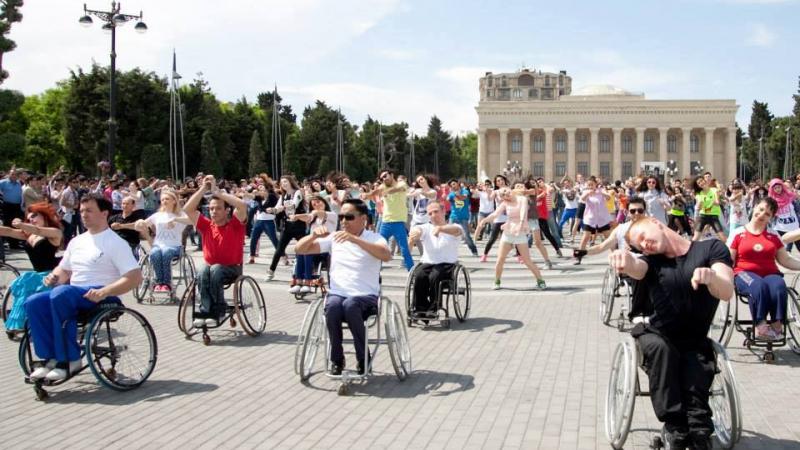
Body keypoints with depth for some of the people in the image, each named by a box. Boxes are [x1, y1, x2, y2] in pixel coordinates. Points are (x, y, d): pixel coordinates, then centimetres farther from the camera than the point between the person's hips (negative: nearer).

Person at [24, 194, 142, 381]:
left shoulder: (115, 243, -3)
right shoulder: (77, 241, 19)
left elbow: (135, 277, -13)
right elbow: (64, 270, 29)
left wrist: (104, 292, -24)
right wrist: (54, 277, 3)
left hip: (99, 296, -7)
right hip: (72, 294, 7)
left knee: (60, 294, -34)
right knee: (34, 302, -18)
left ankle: (70, 359, -27)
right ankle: (51, 358, -17)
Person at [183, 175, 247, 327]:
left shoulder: (235, 225, -6)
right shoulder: (206, 225, 3)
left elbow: (242, 205, -24)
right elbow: (188, 209, -4)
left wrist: (217, 191, -19)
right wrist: (203, 189, -8)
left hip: (232, 269, -3)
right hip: (210, 268, 3)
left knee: (215, 269, -35)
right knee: (203, 272, -32)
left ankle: (216, 311, -27)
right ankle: (207, 312, -33)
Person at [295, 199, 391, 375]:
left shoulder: (374, 238, 3)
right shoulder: (333, 238, 13)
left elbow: (386, 256, -20)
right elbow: (300, 249, 11)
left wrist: (355, 239, -28)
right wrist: (314, 235, -9)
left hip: (366, 296, -2)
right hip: (337, 294, 2)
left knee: (350, 305, -37)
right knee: (333, 306, -34)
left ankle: (363, 358, -17)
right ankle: (337, 359, -13)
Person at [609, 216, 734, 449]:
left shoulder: (712, 248, 0)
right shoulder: (652, 260, 5)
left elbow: (726, 292, -16)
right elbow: (636, 268, -21)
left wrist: (710, 276, -41)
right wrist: (625, 260, -48)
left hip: (696, 345, -1)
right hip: (658, 337, 1)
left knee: (695, 401, -23)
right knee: (659, 348, -34)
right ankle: (676, 430, -30)